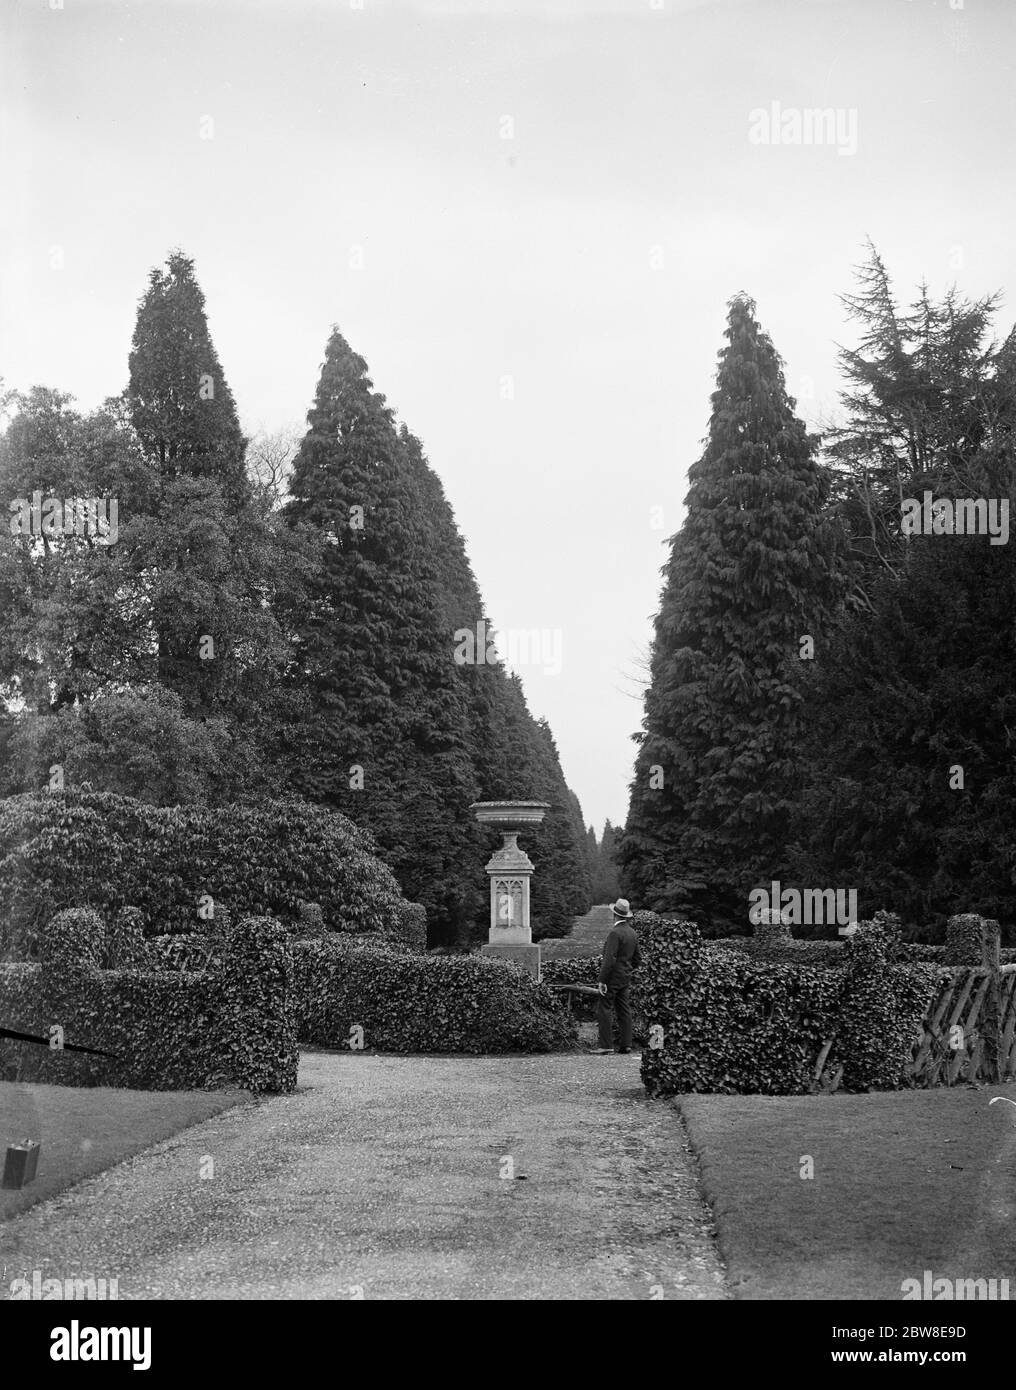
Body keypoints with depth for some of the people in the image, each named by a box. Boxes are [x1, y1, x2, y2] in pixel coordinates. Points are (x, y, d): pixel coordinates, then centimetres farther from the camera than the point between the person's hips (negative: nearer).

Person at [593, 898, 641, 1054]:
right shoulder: (632, 932, 10)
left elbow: (609, 959, -22)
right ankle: (626, 1044, 9)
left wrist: (602, 980, -19)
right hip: (625, 978, 9)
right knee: (624, 1010, 9)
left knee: (604, 1010, -6)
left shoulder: (615, 932, -17)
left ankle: (606, 1045, -9)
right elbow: (637, 960, 18)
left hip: (612, 977, -9)